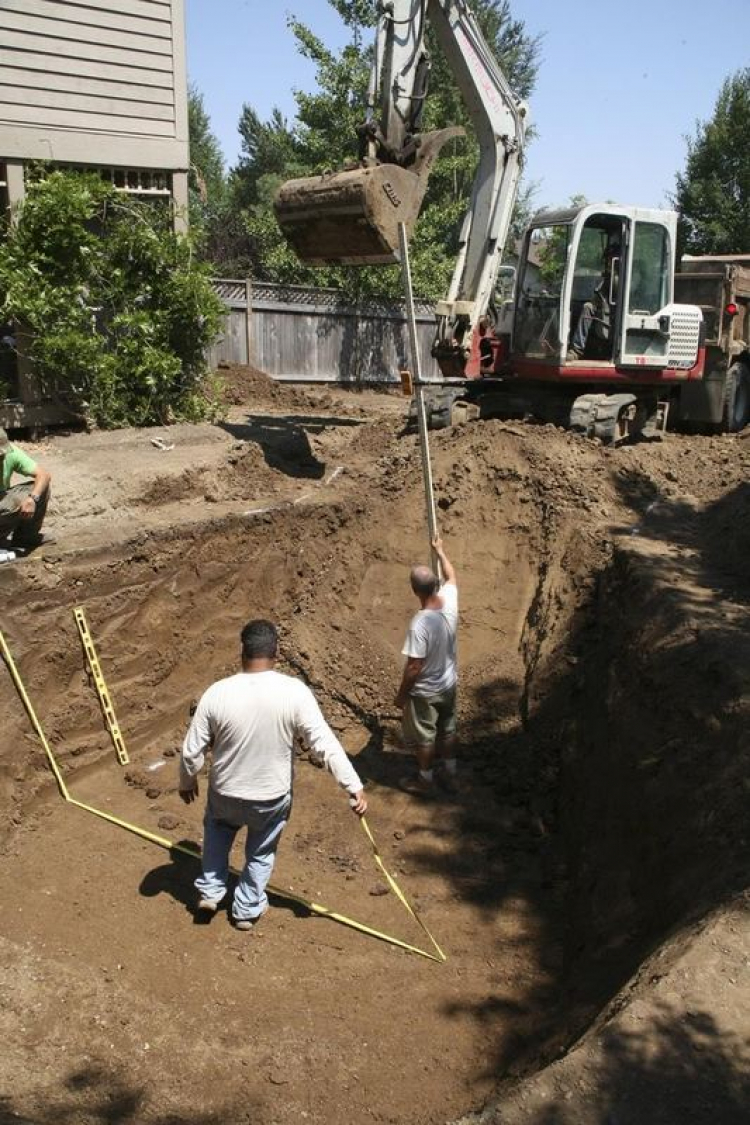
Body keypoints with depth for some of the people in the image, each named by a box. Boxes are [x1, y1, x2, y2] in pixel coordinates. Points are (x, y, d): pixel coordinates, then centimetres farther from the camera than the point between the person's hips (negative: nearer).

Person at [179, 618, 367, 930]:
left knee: (217, 829, 35)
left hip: (226, 792, 1)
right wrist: (354, 787, -12)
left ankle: (210, 891, 38)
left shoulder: (217, 693, -20)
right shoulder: (295, 692, -22)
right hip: (273, 796, 0)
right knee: (261, 853, 27)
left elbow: (192, 750, -10)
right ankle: (247, 910, 42)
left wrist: (187, 782, 9)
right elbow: (325, 744, -20)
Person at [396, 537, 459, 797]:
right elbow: (451, 576, 8)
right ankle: (449, 774, 44)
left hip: (425, 692, -7)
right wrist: (440, 551, 22)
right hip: (449, 684, 7)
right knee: (447, 730, 26)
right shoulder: (449, 602, -17)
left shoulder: (420, 624, -35)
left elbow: (414, 667, -28)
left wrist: (401, 695, -13)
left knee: (423, 738, 16)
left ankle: (425, 782, 35)